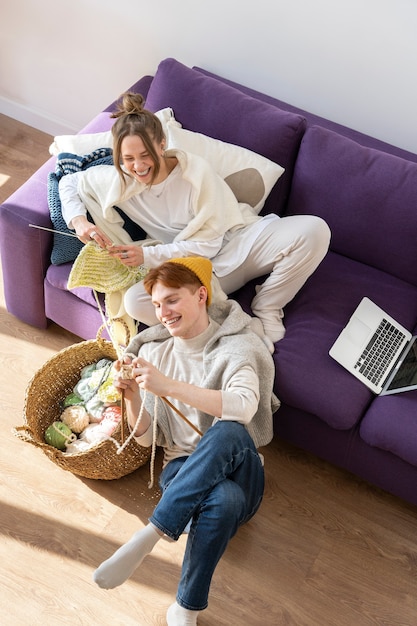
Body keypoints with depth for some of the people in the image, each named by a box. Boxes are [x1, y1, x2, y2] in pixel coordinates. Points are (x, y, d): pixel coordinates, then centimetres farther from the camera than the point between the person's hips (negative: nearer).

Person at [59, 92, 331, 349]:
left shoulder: (196, 171, -17)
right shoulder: (118, 181, -6)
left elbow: (208, 244, -16)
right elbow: (69, 182, 12)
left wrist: (148, 256, -24)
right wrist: (79, 220, -9)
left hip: (237, 241, -1)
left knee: (314, 229, -28)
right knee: (136, 301, -31)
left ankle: (266, 312, -12)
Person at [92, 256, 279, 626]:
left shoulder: (236, 347, -7)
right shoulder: (153, 352, 6)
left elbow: (244, 407, -29)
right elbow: (146, 438, 6)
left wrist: (168, 386, -34)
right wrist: (133, 397, -15)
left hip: (236, 470, -1)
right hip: (181, 472, 2)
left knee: (227, 432, -39)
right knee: (224, 499, -37)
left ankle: (149, 536, -34)